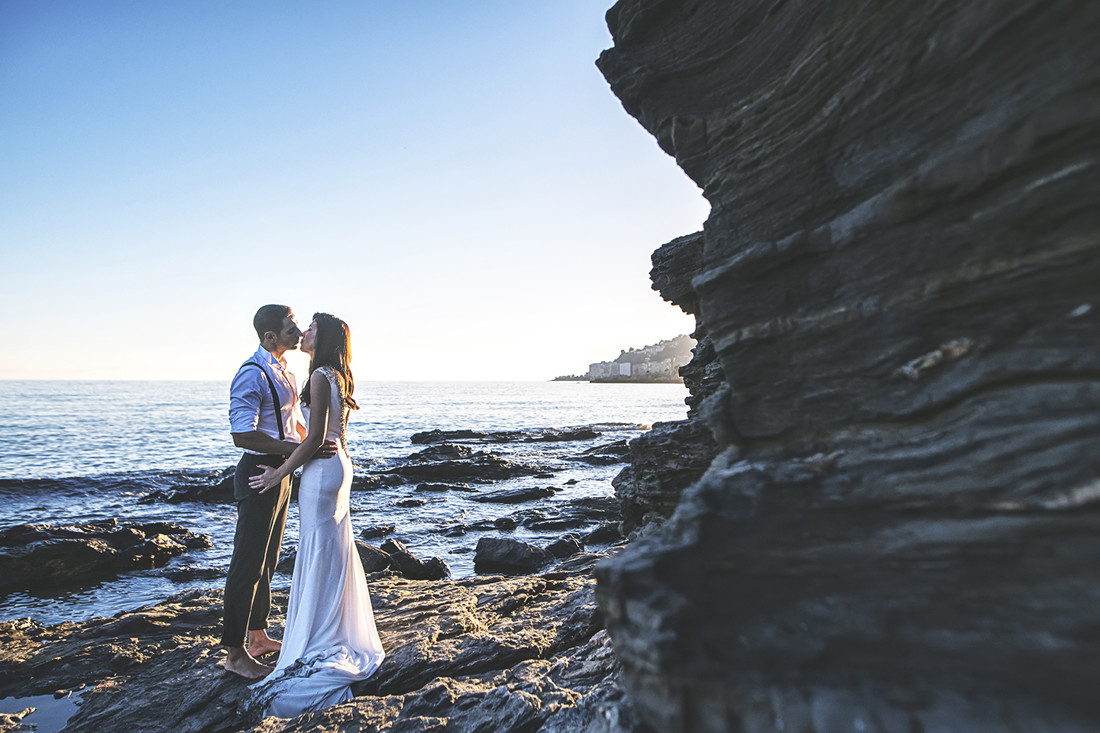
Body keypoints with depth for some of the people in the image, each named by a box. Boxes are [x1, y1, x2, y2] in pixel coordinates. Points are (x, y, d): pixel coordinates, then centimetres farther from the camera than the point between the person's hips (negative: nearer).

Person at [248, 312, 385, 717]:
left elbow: (315, 437, -21)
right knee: (335, 548, 17)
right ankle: (342, 634, 31)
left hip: (322, 470, -10)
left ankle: (322, 644, 11)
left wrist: (279, 473, -14)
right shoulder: (339, 377, 12)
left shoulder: (321, 377, -17)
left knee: (320, 551, -1)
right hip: (339, 464, 10)